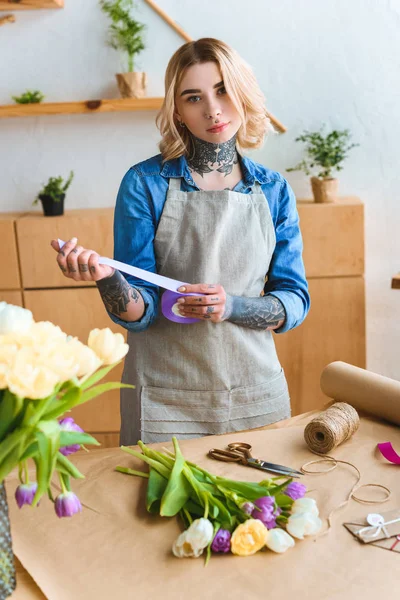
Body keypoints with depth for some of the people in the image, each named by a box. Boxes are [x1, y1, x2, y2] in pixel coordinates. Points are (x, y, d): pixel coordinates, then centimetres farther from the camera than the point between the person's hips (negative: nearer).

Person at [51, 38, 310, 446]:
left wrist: (232, 307, -18)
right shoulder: (145, 183, -8)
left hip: (256, 394, 3)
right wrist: (107, 279, -30)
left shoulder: (273, 190, 1)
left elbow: (295, 302, 1)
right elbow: (138, 313, -9)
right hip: (165, 400, -3)